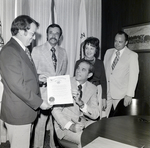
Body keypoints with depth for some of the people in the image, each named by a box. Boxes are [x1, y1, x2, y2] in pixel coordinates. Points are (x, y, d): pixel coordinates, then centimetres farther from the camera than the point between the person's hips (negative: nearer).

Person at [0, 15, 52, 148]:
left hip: (26, 110, 9)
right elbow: (17, 85, -23)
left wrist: (37, 77, 6)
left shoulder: (21, 49, 13)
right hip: (18, 112, -9)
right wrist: (39, 102, -18)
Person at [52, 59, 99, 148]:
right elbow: (55, 110, -12)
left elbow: (95, 115, -6)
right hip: (65, 125, -4)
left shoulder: (93, 88, 3)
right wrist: (70, 125, -25)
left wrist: (81, 103, -24)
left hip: (84, 123, 4)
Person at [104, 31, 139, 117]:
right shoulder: (108, 52, 10)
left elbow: (133, 76, -7)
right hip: (106, 92, 3)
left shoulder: (132, 55, -3)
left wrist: (130, 95, -12)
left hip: (121, 95, -3)